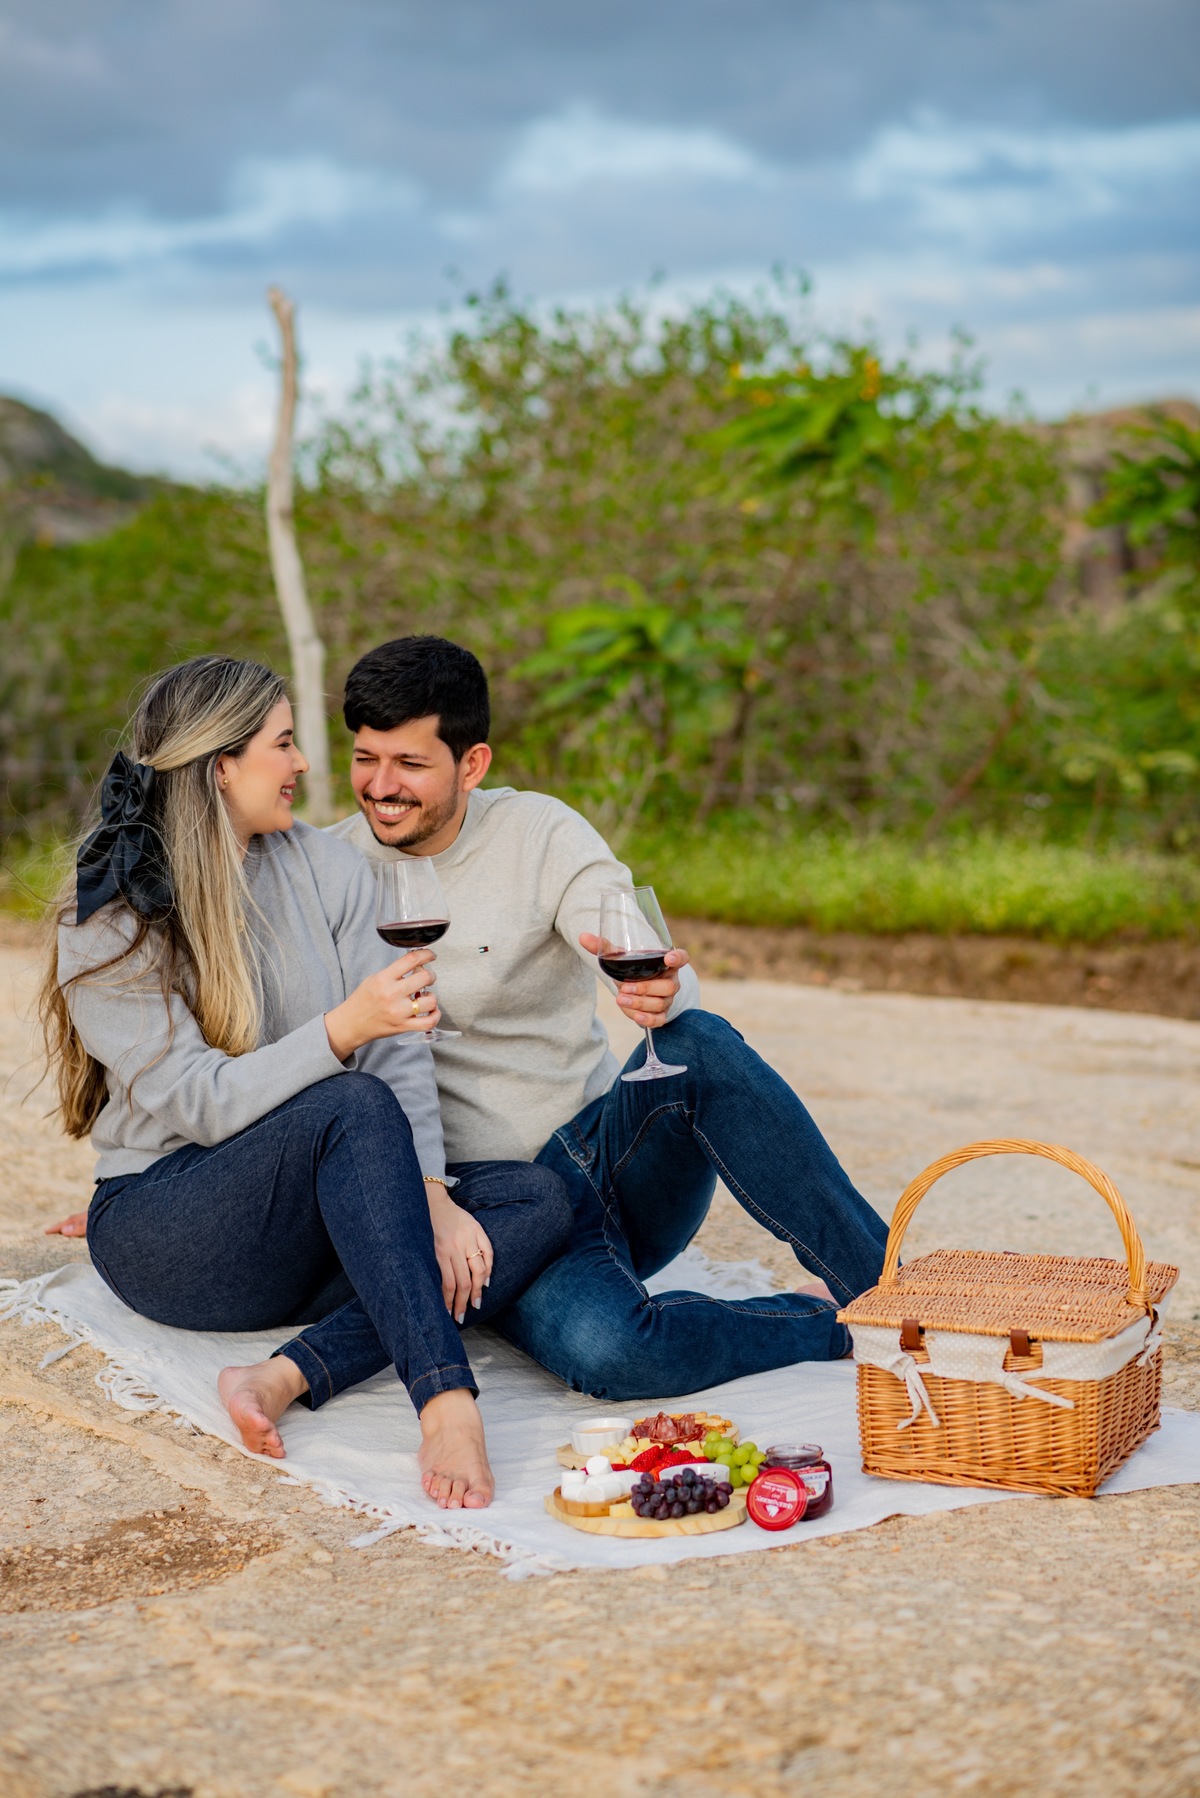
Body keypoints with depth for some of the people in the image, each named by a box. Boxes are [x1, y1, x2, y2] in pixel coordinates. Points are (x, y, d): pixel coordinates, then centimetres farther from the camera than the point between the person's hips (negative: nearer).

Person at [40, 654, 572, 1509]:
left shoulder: (327, 868, 6)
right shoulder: (105, 925, -8)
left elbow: (400, 1049, -2)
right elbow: (199, 1104, -17)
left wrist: (429, 1192, -17)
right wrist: (342, 1030, -32)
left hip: (310, 1224, 6)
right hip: (164, 1229, -5)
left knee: (540, 1199, -18)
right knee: (354, 1107, -33)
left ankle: (293, 1374, -32)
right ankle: (445, 1399, -44)